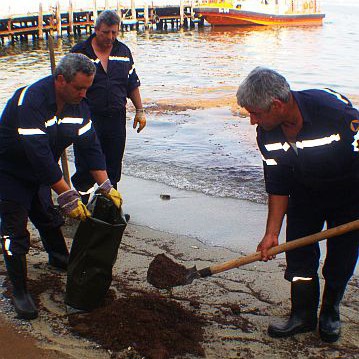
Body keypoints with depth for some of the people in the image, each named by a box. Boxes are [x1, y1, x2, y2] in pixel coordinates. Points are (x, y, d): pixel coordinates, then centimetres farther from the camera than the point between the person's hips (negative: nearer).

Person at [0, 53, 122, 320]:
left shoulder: (78, 105, -9)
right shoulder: (30, 101, -35)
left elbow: (90, 145, -5)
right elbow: (39, 155, -39)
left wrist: (106, 186, -10)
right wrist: (67, 195, -37)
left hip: (40, 174, 7)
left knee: (49, 219, 23)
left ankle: (60, 258, 48)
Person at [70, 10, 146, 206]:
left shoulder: (123, 51, 9)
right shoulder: (80, 52, -3)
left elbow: (133, 84, 16)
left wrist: (139, 111, 11)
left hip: (116, 118, 4)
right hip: (88, 118, -4)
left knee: (113, 167, 11)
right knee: (85, 167, -2)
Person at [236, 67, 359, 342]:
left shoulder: (335, 111, -36)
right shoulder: (267, 134, -17)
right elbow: (277, 185, -9)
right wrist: (272, 233, -10)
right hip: (306, 193, 4)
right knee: (299, 254, 2)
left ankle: (330, 312, 28)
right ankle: (303, 315, 20)